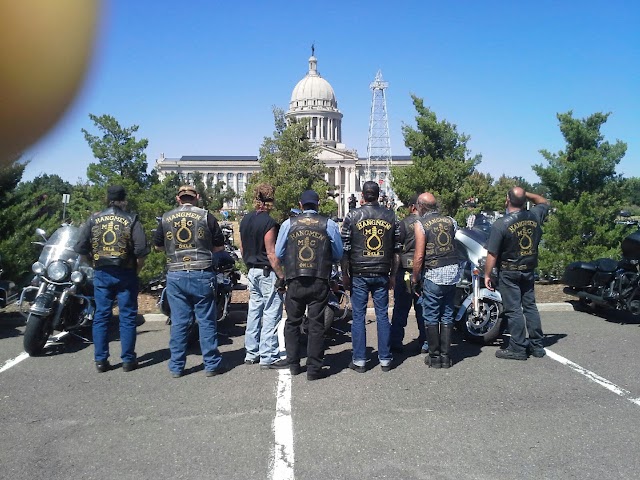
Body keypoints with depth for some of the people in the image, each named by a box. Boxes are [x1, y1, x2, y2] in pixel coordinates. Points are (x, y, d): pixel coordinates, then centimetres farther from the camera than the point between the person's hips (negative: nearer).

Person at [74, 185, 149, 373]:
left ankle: (101, 360, 13)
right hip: (125, 274, -2)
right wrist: (137, 270, 4)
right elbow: (141, 250, -11)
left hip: (101, 273, 3)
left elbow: (80, 248, 0)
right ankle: (128, 360, 10)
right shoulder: (131, 219, -5)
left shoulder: (94, 219, 3)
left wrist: (95, 261, 15)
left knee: (101, 316, 10)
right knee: (127, 317, 5)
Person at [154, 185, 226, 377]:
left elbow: (158, 246, 15)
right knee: (206, 321, 6)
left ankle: (176, 367, 16)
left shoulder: (166, 218, 5)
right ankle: (211, 365, 12)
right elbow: (219, 246, 2)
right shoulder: (206, 216, -2)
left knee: (179, 322, 8)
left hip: (175, 276, 2)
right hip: (202, 275, -2)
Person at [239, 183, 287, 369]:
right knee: (271, 315, -3)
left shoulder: (245, 220, 9)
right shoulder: (268, 222, -16)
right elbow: (271, 253, -19)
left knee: (254, 312, 14)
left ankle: (251, 354, 22)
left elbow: (242, 249, 15)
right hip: (268, 272, -8)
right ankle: (268, 358, 1)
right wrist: (281, 275, -15)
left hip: (252, 272, 9)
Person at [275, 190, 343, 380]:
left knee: (292, 322, 16)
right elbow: (338, 255, 3)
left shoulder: (288, 224, -2)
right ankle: (314, 369, 11)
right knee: (316, 324, 6)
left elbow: (278, 254, 3)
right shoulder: (329, 225, -3)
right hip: (319, 282, -1)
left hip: (295, 282, 1)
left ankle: (293, 364, 25)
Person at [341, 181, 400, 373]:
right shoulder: (391, 216, 5)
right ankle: (385, 359, 16)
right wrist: (393, 275, 15)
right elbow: (396, 250, 8)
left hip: (359, 274, -2)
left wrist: (345, 275, 4)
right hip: (382, 274, 2)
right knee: (382, 315, 9)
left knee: (358, 317, 5)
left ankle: (359, 360, 10)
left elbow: (344, 249, -3)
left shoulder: (352, 216, -3)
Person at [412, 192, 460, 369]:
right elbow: (456, 246, 10)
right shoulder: (450, 221, 8)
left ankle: (435, 357, 13)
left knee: (431, 317, 7)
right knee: (447, 316, 13)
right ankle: (445, 356, 18)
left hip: (433, 275, -5)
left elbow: (419, 256, -10)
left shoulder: (420, 224, -8)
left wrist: (415, 278, -3)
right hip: (453, 272, 5)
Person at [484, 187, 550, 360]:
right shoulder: (534, 216, -4)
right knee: (530, 306, 14)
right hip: (529, 270, 5)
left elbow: (492, 254, -18)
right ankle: (537, 346, 21)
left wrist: (487, 275, -8)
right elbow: (544, 202, 21)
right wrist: (525, 194, 12)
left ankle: (517, 349, 4)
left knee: (513, 310, 0)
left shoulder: (500, 224, -19)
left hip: (509, 273, -5)